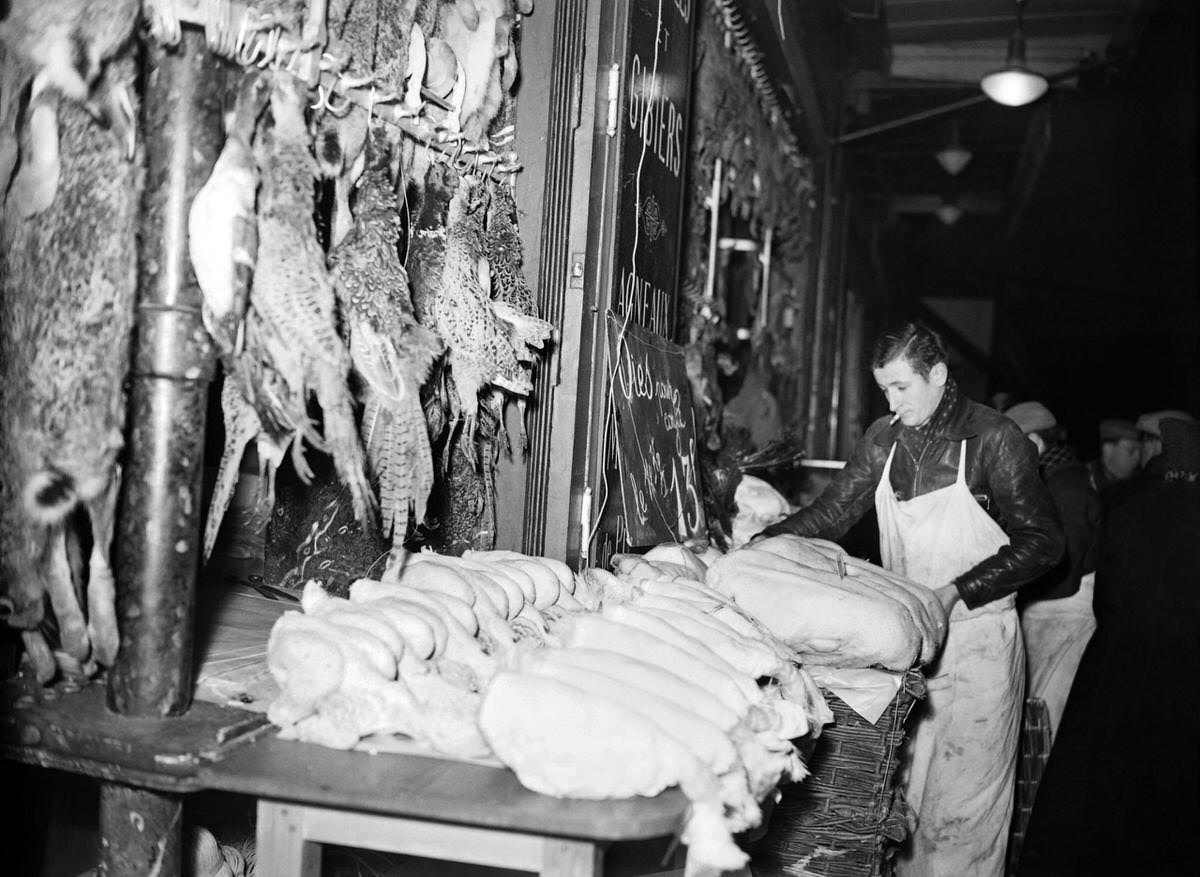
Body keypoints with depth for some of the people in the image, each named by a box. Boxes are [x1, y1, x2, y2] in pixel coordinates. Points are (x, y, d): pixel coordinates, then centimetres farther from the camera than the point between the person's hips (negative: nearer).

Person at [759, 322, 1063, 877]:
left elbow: (1041, 541, -7)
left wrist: (955, 591, -16)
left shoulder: (992, 437, -7)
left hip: (974, 639, -4)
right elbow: (829, 515, 9)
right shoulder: (884, 439, 8)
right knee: (902, 791, 7)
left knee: (964, 799, 0)